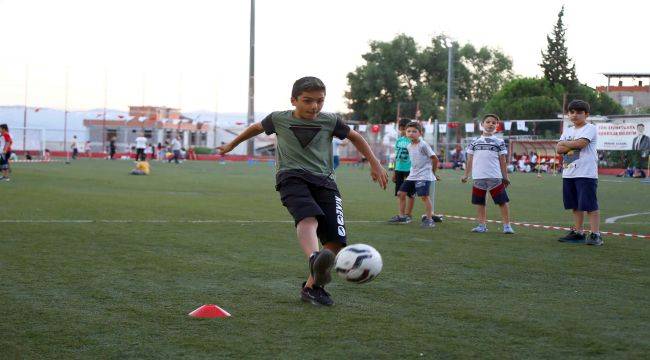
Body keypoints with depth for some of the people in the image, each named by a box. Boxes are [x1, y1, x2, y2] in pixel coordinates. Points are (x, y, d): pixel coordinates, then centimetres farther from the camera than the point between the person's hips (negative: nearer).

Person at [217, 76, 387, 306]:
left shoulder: (330, 121, 9)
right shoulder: (279, 119, 7)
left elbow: (355, 137, 25)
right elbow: (257, 128, 28)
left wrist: (375, 164, 22)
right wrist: (232, 145, 41)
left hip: (324, 180, 3)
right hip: (292, 177, -3)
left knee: (336, 242, -10)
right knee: (308, 217, -37)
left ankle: (311, 286, 7)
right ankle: (315, 260, -64)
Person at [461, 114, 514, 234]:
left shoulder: (499, 142, 6)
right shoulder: (475, 142, 12)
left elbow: (502, 161, 5)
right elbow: (470, 160, 15)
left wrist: (505, 177, 2)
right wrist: (466, 174, 11)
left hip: (495, 177, -2)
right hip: (478, 177, 2)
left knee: (502, 201, -4)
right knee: (480, 202, 9)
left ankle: (507, 225, 1)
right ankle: (482, 225, 19)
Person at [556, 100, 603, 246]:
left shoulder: (590, 128, -3)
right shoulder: (568, 131, 18)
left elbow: (581, 143, -19)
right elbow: (559, 149, 5)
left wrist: (565, 143, -3)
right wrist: (574, 145, -9)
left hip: (586, 173, -7)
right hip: (569, 173, 7)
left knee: (590, 205, -8)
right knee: (575, 205, 12)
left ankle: (595, 234, -7)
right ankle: (577, 233, 20)